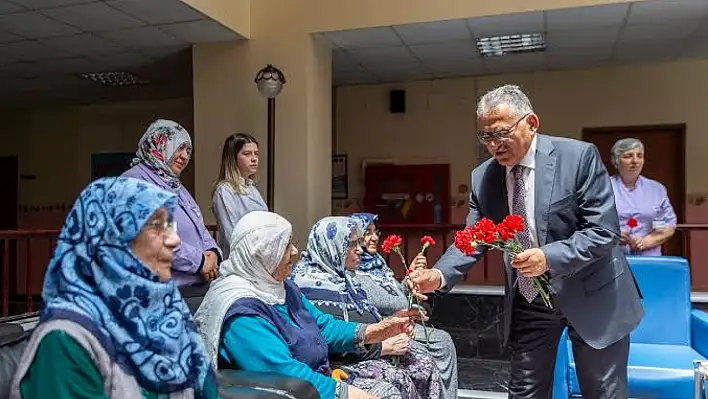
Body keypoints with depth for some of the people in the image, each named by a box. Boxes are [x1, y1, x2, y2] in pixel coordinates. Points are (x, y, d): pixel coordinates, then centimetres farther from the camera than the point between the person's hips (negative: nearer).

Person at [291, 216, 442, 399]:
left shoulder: (340, 276, 13)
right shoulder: (314, 286, -18)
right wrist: (383, 346, -19)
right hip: (343, 362, -9)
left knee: (424, 363, -3)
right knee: (400, 380, -25)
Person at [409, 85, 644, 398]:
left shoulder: (579, 156, -16)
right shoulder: (482, 178, -4)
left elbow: (604, 230, -18)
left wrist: (549, 257, -32)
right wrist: (439, 275, -22)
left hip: (591, 296, -3)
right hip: (527, 301, 4)